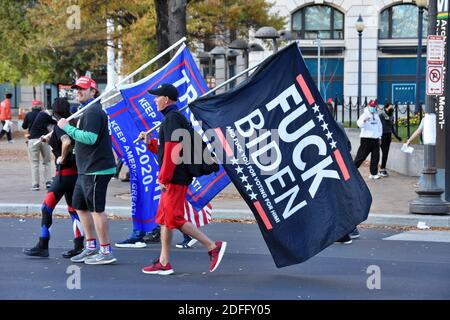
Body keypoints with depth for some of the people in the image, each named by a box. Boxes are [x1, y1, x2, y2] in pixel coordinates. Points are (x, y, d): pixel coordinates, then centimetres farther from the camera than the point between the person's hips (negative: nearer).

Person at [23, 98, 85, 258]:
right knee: (73, 209, 12)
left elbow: (66, 142, -32)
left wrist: (62, 158, -17)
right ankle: (79, 246, 11)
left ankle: (43, 246, 0)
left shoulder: (59, 127, -13)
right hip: (76, 172, 8)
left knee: (47, 207, -2)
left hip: (65, 172, -8)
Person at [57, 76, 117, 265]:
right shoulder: (86, 111, 20)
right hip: (86, 170, 11)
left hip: (97, 169, -11)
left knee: (96, 209, -7)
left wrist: (67, 128, -18)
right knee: (80, 206, 16)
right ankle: (91, 247, 23)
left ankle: (106, 252, -1)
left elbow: (90, 138, -26)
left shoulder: (93, 111, -15)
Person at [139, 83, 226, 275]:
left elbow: (172, 150, -21)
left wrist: (163, 178, -21)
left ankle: (213, 246, -8)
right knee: (165, 219, 11)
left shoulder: (172, 118, -12)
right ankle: (164, 263, 14)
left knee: (175, 219, -11)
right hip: (173, 180, 11)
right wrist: (149, 142, 16)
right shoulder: (174, 117, 21)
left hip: (175, 179, -11)